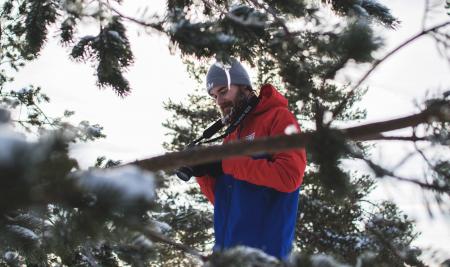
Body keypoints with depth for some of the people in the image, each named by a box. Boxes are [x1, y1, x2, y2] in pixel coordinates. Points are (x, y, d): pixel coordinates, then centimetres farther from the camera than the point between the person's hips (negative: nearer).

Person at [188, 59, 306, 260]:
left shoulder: (278, 117, -3)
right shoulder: (231, 135, 19)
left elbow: (289, 175, -17)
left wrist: (226, 164, -13)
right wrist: (202, 173, -2)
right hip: (226, 248, 7)